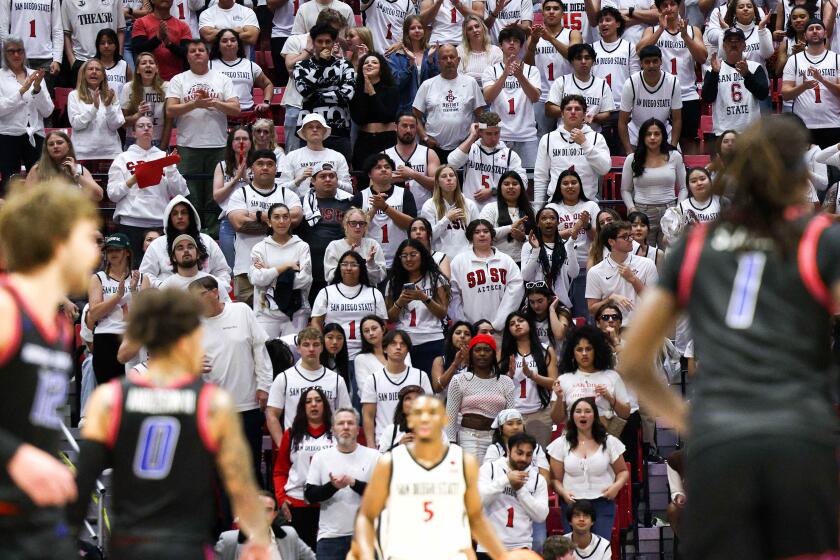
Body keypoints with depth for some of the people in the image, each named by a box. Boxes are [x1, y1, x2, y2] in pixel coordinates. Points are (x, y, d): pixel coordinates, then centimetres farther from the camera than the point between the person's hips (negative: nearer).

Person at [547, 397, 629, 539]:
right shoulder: (561, 444, 8)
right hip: (572, 504, 0)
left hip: (602, 503, 0)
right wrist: (563, 492, -12)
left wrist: (617, 485, -6)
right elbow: (556, 479, 8)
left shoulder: (609, 442, 8)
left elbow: (623, 471, 16)